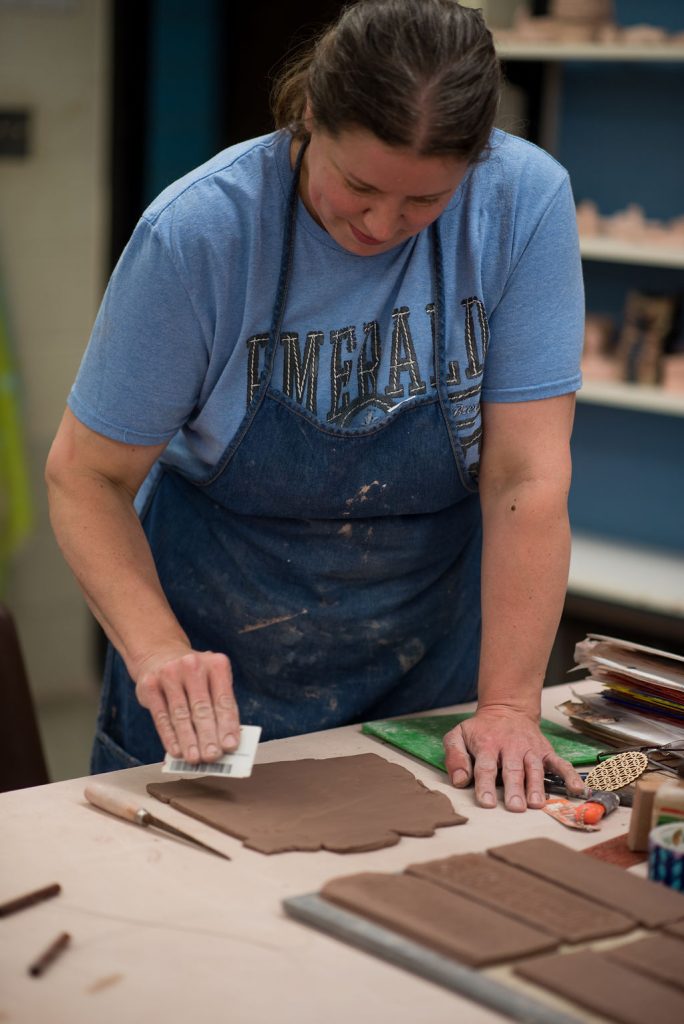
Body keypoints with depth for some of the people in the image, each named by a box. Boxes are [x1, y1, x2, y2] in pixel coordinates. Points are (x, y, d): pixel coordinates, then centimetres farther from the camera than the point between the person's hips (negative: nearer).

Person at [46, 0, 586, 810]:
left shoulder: (526, 200, -19)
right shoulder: (196, 233, -22)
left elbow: (527, 479, -19)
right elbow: (86, 474, -15)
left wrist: (509, 706, -24)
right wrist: (159, 650, -30)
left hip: (432, 648, 2)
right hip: (219, 659, -1)